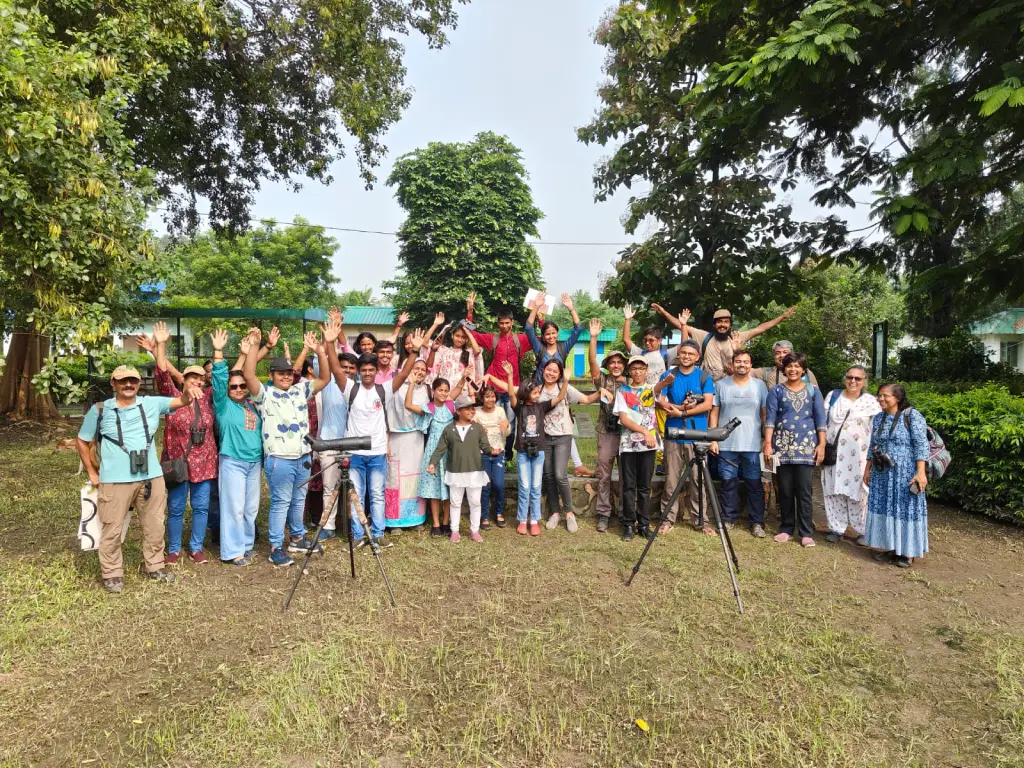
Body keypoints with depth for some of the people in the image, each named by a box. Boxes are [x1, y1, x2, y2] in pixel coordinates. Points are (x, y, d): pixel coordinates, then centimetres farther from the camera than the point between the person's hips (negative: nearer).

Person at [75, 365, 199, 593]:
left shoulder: (151, 404, 5)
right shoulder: (100, 410, 0)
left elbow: (180, 401, -5)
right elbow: (82, 441, 9)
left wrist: (188, 391, -31)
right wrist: (92, 473, 5)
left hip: (152, 477, 3)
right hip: (115, 480, -2)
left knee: (155, 525, 14)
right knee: (112, 529, 6)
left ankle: (154, 567, 30)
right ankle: (112, 574, 22)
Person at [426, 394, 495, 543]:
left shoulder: (478, 428, -3)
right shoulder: (448, 429, -3)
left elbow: (485, 446, -8)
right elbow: (440, 449, -3)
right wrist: (433, 463, -15)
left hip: (475, 472, 0)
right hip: (455, 473, 0)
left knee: (475, 503, 11)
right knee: (456, 503, 12)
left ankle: (474, 531, 25)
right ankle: (455, 531, 24)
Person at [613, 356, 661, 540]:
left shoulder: (653, 389, 11)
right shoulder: (623, 390, 7)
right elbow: (623, 419, -2)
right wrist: (644, 431, -11)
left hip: (649, 444, 1)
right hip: (628, 444, -1)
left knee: (645, 486, 6)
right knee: (628, 486, 2)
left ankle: (644, 524, 13)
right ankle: (628, 524, 9)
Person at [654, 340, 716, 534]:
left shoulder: (704, 377, 5)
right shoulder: (668, 376, 7)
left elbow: (708, 405, -6)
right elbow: (660, 401, -2)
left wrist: (681, 412, -12)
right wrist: (682, 407, -17)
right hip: (673, 434, 0)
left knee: (698, 480, 4)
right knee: (671, 480, 3)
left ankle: (701, 520, 13)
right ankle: (667, 518, 11)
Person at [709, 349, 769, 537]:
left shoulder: (759, 385, 5)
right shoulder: (721, 385, 4)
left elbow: (765, 415, 5)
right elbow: (714, 413, 5)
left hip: (752, 445, 0)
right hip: (726, 444, 0)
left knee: (754, 483, 4)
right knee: (728, 482, 6)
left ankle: (757, 522, 12)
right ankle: (728, 519, 17)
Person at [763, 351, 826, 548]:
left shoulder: (813, 390, 8)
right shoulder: (776, 390, 5)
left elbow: (820, 419, 5)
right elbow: (770, 418, -1)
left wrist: (821, 445, -3)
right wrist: (768, 444, -9)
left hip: (806, 445, 0)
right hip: (782, 445, 0)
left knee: (804, 491, -1)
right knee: (785, 491, 6)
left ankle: (805, 533, 6)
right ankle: (786, 529, 17)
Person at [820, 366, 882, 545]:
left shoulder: (871, 402, 3)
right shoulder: (833, 396, 7)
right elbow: (823, 422, 8)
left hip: (858, 455, -1)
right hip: (834, 452, 2)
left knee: (858, 492, -1)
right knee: (834, 491, 4)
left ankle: (863, 531, 12)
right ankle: (836, 528, 14)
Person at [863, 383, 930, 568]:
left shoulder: (912, 416, -9)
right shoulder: (879, 418, 9)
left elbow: (921, 445, -13)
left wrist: (921, 472, -19)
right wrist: (868, 469, 14)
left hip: (905, 473, -6)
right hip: (882, 474, 6)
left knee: (905, 509, 2)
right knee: (884, 509, 9)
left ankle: (908, 552, 13)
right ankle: (890, 548, 20)